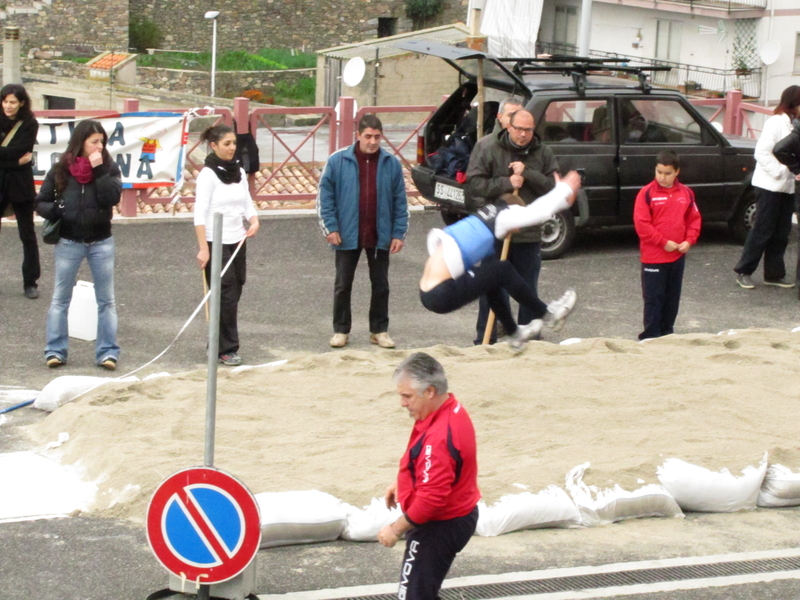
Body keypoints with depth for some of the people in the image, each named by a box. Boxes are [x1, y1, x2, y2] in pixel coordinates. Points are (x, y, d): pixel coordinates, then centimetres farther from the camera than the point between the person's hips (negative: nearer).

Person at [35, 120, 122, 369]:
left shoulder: (109, 168, -1)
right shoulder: (61, 169, -2)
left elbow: (112, 197, -16)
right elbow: (41, 202, 2)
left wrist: (99, 170, -19)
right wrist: (55, 210, -18)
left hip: (101, 243, 0)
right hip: (69, 243, 0)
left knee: (106, 300, 3)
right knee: (60, 299, 4)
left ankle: (107, 351, 7)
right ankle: (55, 351, 9)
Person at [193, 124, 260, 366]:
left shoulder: (239, 171, 9)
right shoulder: (208, 174, -11)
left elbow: (247, 203, 13)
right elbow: (200, 213, -15)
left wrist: (254, 221, -9)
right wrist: (203, 249, -20)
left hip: (238, 242, 7)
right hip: (216, 243, -6)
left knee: (233, 294, 8)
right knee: (226, 297, -7)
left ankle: (218, 344, 18)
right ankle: (226, 349, -1)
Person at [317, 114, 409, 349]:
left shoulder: (391, 164, -2)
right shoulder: (338, 161, -7)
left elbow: (400, 202, 2)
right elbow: (325, 196, -3)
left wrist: (398, 233, -2)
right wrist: (330, 228, -9)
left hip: (380, 237, 1)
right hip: (347, 235, -1)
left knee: (380, 285, 10)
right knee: (343, 285, 7)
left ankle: (379, 330, 22)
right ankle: (341, 330, 19)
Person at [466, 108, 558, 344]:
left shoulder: (542, 153, 4)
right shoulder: (486, 147, -4)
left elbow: (553, 186, -5)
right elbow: (475, 184, -10)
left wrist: (527, 174, -17)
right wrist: (506, 183, -18)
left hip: (529, 234, 3)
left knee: (528, 290, 11)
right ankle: (485, 341, 9)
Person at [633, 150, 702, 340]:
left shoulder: (686, 193, 4)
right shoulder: (647, 193, -10)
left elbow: (694, 219, 11)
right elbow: (641, 224, -13)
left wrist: (689, 240, -5)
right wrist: (663, 242, -16)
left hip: (678, 256, 5)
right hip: (653, 257, -5)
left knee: (672, 298, 13)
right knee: (654, 298, -1)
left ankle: (667, 334, 24)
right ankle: (650, 337, 5)